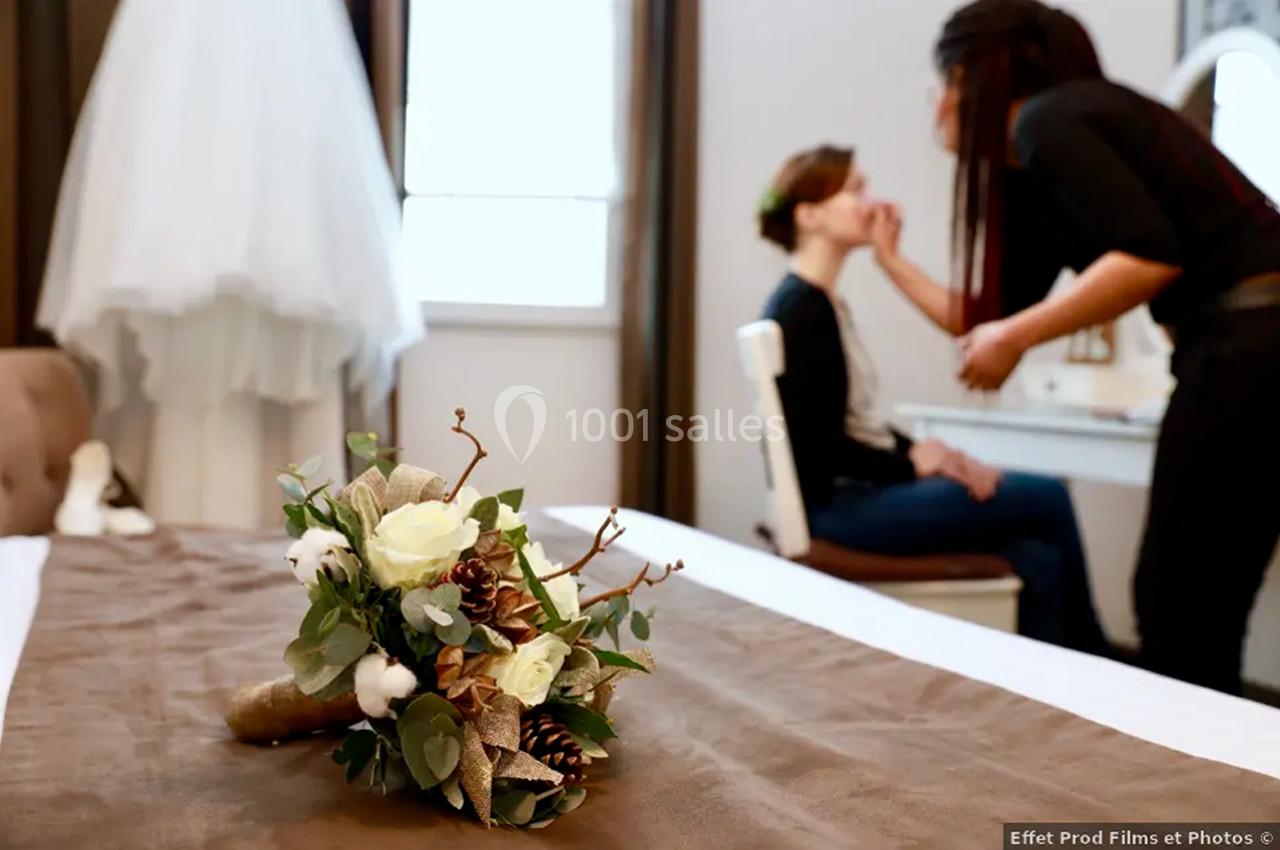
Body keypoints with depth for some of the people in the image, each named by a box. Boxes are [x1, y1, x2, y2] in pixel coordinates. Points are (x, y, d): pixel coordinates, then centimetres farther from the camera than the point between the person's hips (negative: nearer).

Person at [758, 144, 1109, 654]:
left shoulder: (822, 304, 15)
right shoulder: (802, 309, -15)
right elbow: (820, 445, -20)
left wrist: (929, 456, 1)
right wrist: (912, 464, -11)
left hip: (860, 493, 9)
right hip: (840, 506, -9)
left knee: (1037, 562, -3)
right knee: (1047, 498, -6)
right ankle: (1090, 664, 13)